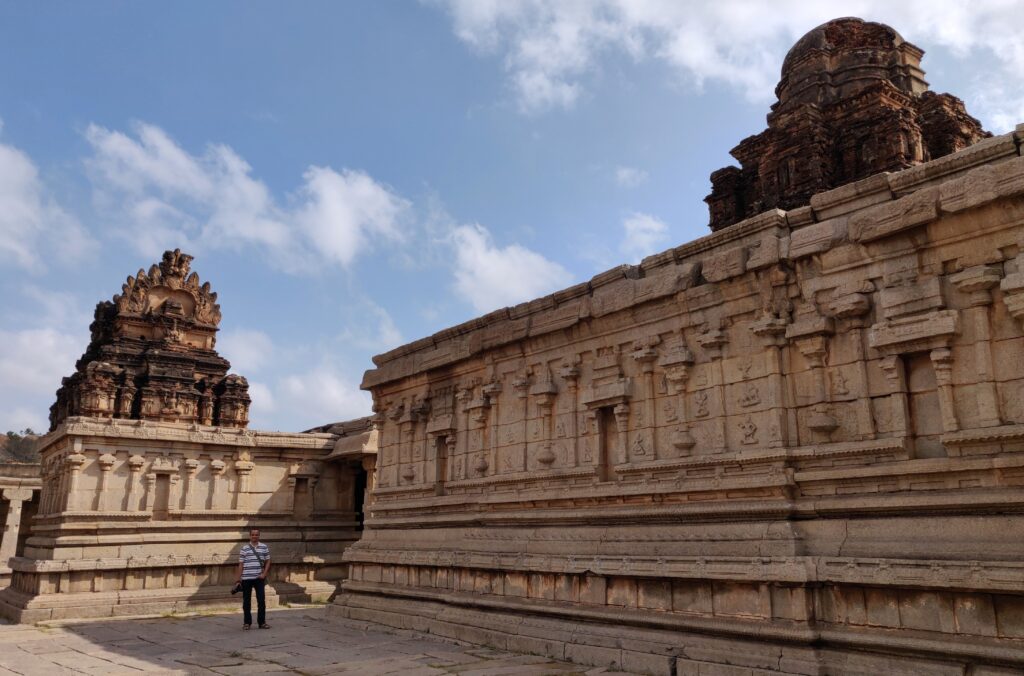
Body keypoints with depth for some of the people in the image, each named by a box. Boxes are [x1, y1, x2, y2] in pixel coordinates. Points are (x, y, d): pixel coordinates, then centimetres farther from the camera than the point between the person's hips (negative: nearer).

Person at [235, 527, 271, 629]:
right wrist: (239, 578, -1)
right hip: (246, 579, 0)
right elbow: (241, 564, 3)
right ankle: (247, 622, 18)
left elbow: (267, 561, 9)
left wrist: (264, 574, -3)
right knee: (246, 601, 7)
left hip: (259, 578, 0)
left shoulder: (264, 547, 5)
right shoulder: (244, 548, 2)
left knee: (261, 600, -1)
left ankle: (262, 622, 9)